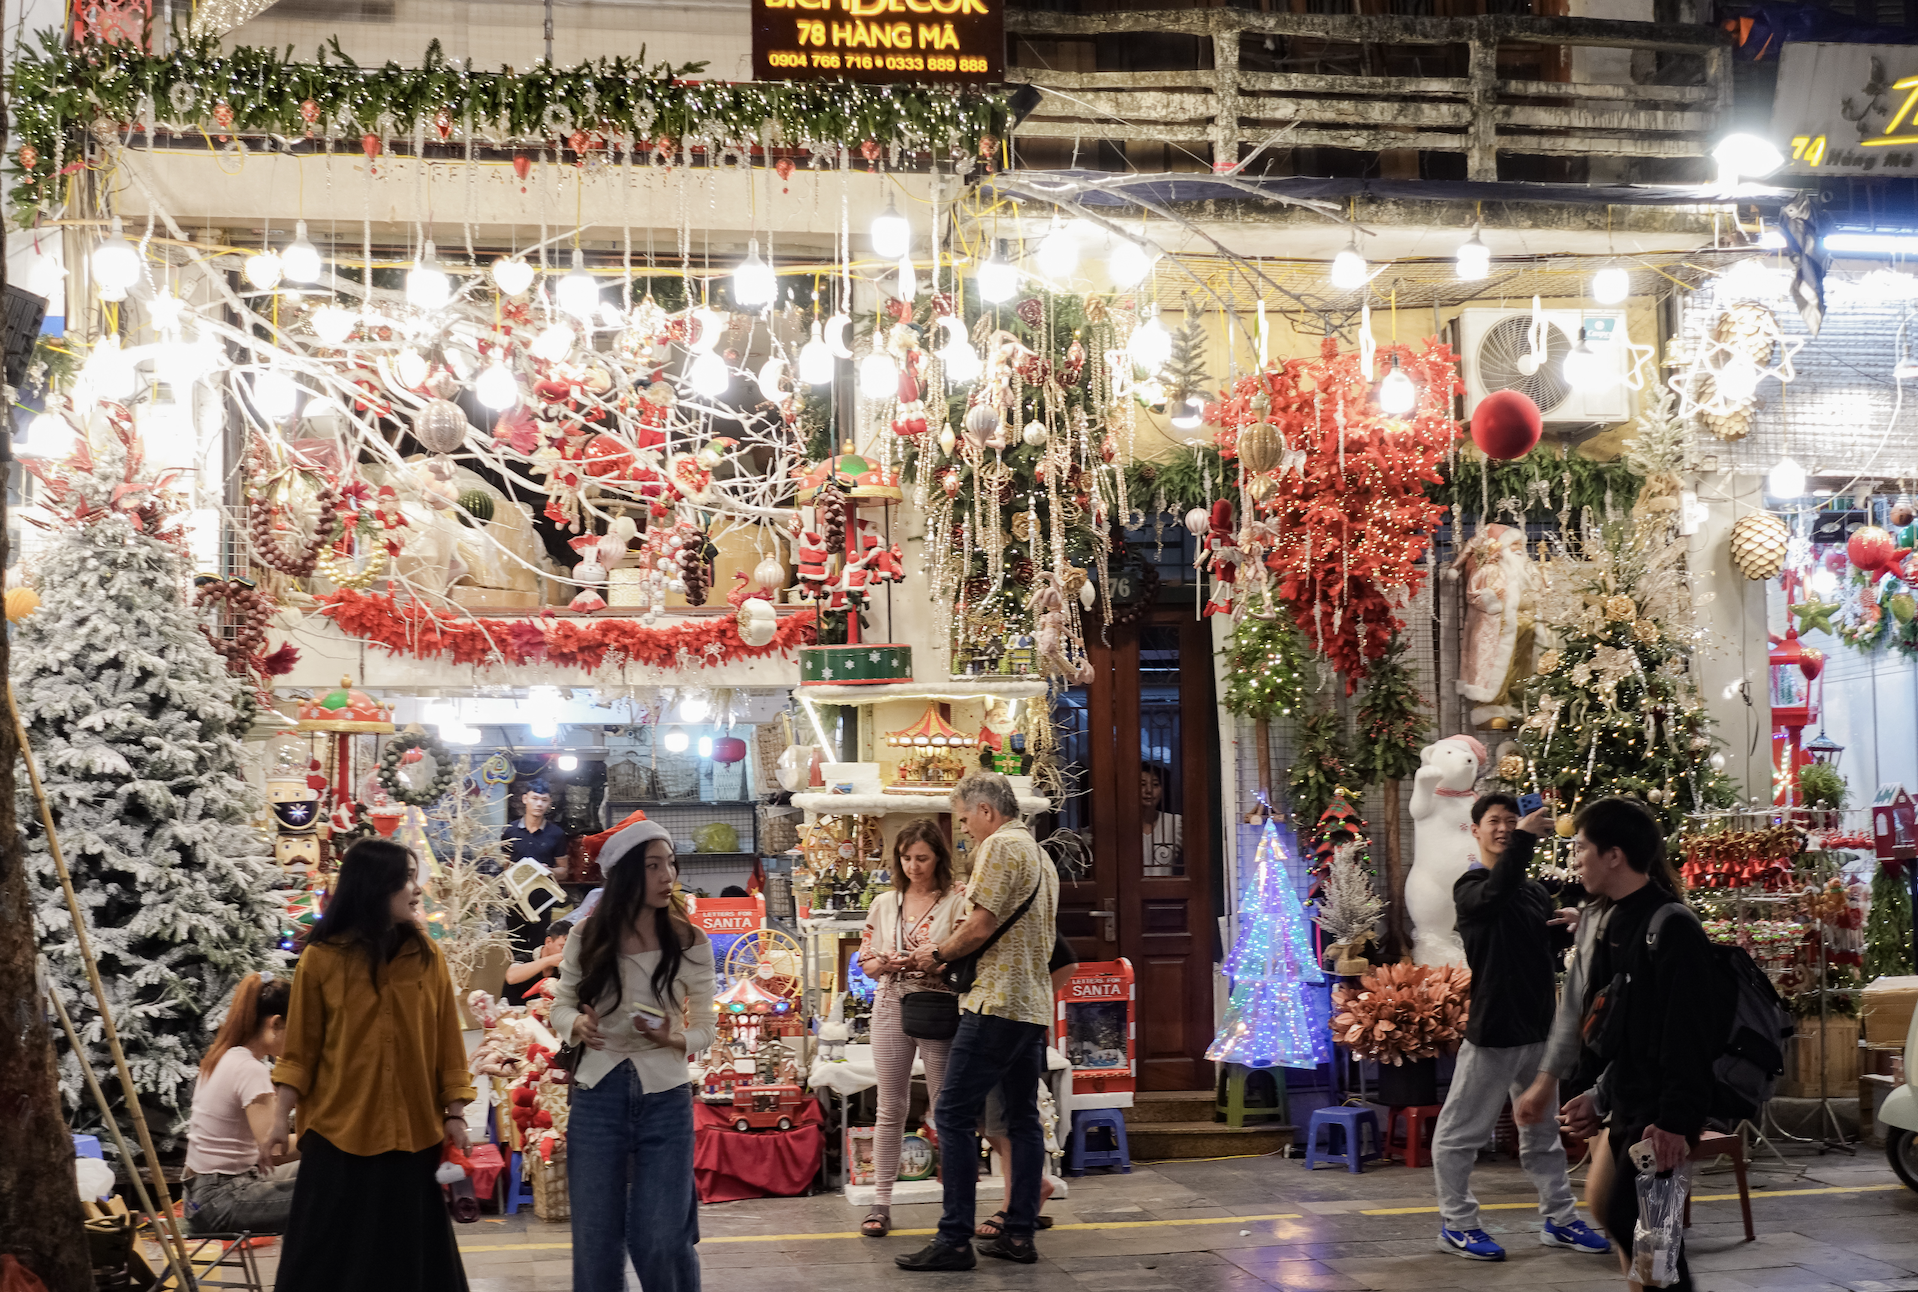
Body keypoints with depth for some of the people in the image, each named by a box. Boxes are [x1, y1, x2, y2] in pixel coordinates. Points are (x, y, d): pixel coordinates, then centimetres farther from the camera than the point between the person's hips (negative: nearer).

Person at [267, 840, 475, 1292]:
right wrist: (281, 1117, -4)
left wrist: (455, 1114, 2)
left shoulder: (428, 956, 1)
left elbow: (447, 1043, 4)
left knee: (409, 1253, 10)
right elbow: (301, 1049, -1)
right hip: (338, 1134, -2)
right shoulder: (322, 958, -5)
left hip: (413, 1135, 2)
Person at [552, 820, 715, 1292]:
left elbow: (705, 1028, 2)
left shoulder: (690, 943, -4)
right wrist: (578, 1026, -12)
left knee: (661, 1241, 1)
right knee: (595, 1240, 8)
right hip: (598, 1096, 1)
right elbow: (561, 1006, 10)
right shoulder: (587, 939, -2)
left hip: (665, 1098, -1)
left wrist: (674, 1039, -19)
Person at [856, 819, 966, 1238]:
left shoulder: (955, 902, -1)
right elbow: (866, 963, 12)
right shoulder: (885, 903, 12)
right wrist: (888, 963, -9)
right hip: (891, 1010, 3)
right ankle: (881, 1202, 9)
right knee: (890, 1110, 6)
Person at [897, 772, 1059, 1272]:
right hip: (1034, 1005, 10)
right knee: (1023, 1118, 11)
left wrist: (938, 954, 0)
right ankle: (1020, 1234, 12)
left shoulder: (1000, 846, -10)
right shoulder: (1041, 855, 19)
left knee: (954, 1115, -8)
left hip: (997, 1003, -10)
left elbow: (980, 928, -15)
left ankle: (955, 1239, -10)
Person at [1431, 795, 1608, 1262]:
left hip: (1537, 1027, 7)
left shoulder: (1535, 890, 13)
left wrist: (1566, 930, -1)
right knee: (1460, 1132, -1)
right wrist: (1525, 839, -37)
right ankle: (1456, 1223, 11)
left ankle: (1559, 1218, 25)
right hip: (1491, 1031, -6)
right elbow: (1494, 895, -33)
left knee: (1542, 1131, 16)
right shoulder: (1470, 887, -9)